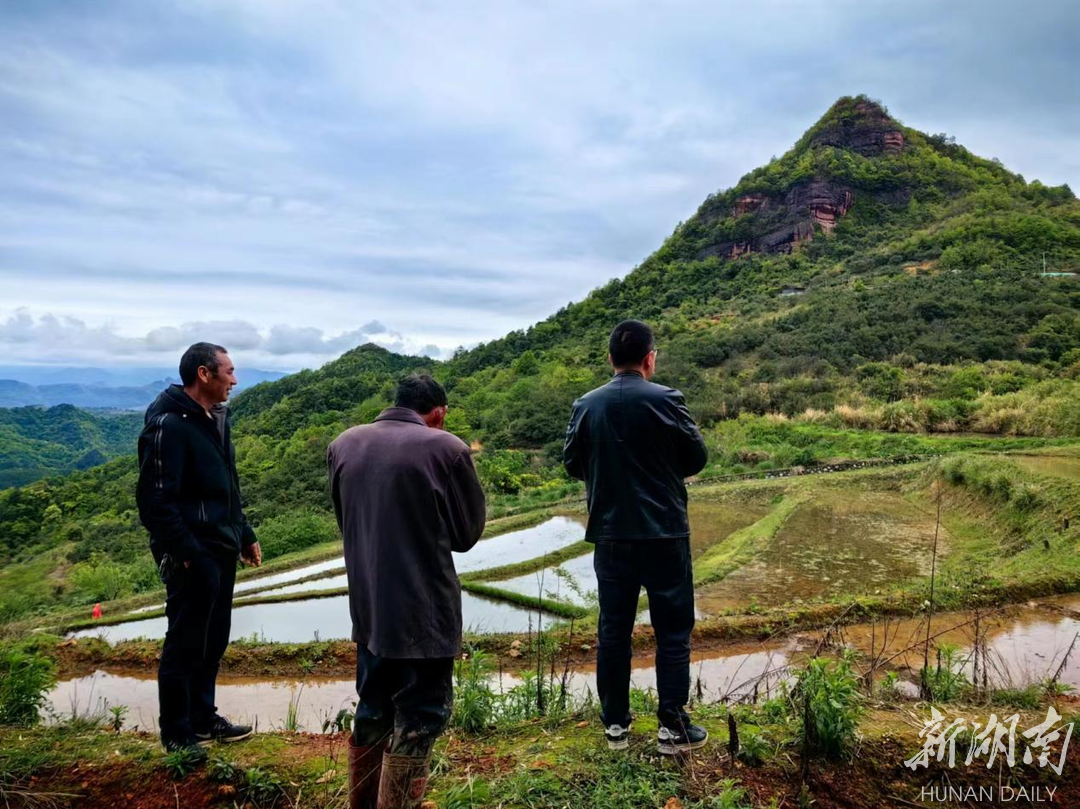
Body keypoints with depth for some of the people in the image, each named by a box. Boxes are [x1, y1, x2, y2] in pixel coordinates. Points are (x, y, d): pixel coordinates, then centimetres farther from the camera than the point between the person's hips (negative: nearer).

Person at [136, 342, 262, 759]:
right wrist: (184, 551, -22)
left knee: (213, 640, 17)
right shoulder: (168, 425, -16)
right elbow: (156, 498, -20)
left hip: (222, 552, 9)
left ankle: (202, 717, 32)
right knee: (185, 644, 4)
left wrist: (244, 534, 18)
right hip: (193, 557, -9)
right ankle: (177, 733, 19)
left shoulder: (214, 419, 13)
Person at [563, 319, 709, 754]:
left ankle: (615, 724, 23)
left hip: (610, 536, 4)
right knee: (672, 631, 9)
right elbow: (697, 458, -3)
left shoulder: (586, 405, -1)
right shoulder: (665, 401, -11)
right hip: (664, 535, -3)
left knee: (613, 630, 13)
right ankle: (672, 727, 15)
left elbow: (573, 464, 6)